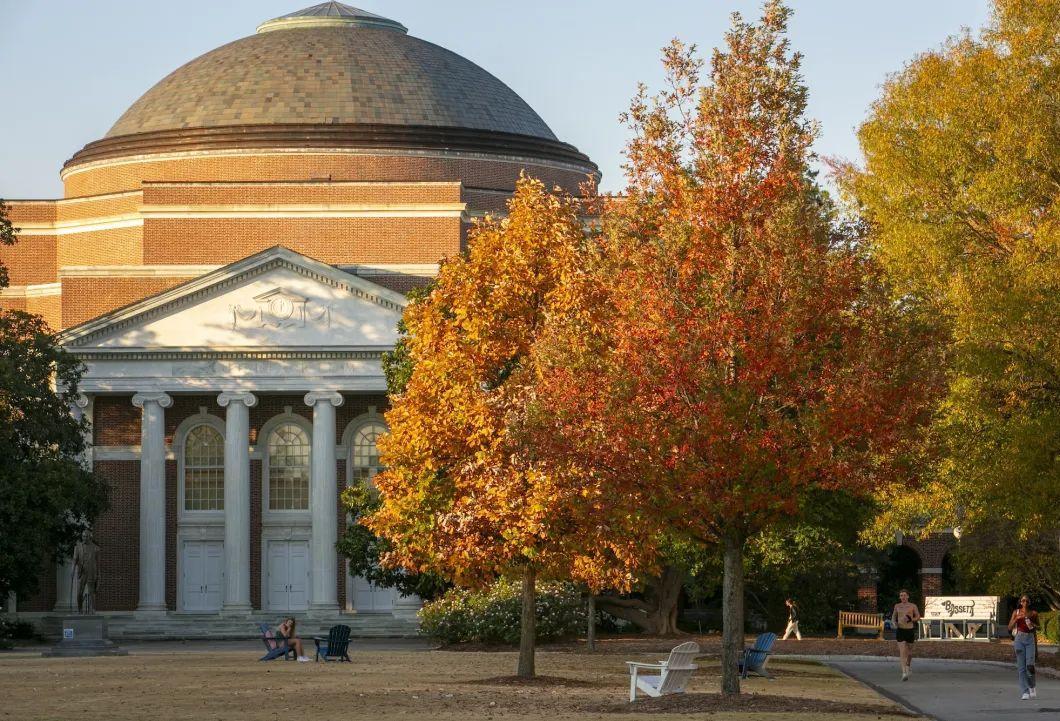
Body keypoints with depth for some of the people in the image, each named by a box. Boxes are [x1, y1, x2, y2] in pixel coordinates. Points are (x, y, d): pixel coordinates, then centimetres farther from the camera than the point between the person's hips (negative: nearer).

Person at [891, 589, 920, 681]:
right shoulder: (897, 606, 6)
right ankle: (904, 673, -19)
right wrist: (894, 622, -5)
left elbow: (918, 617, 1)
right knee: (902, 651, -13)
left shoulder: (913, 606, -1)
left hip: (910, 630, 0)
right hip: (900, 630, 0)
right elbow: (893, 616, 18)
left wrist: (910, 619, -18)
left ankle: (909, 662, 51)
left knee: (909, 650, 16)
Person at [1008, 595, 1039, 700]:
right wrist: (1016, 618, -12)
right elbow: (1010, 628, 2)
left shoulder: (1033, 613, 9)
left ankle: (1032, 685, 11)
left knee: (1030, 664, -15)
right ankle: (1025, 692, -2)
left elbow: (1035, 631, 13)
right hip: (1019, 639, 0)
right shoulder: (1016, 612, 7)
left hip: (1030, 640, 0)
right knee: (1021, 667, -4)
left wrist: (1036, 647, 9)